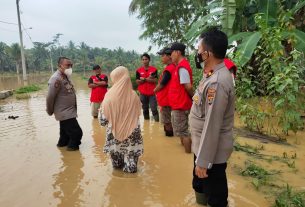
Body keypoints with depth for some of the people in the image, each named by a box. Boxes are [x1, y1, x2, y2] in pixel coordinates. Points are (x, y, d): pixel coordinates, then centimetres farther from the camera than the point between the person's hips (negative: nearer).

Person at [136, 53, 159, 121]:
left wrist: (144, 79, -13)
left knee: (154, 109, -4)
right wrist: (148, 79, -13)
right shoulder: (138, 70, 3)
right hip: (143, 93, 2)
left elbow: (155, 80, -9)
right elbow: (137, 81, -4)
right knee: (145, 109, 12)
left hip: (152, 93, -2)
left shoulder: (154, 69, -1)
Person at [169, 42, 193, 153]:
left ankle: (188, 153, 14)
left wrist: (193, 97, -9)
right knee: (181, 130, 22)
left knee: (183, 131, 1)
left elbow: (188, 86, -24)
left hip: (181, 105, -10)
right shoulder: (181, 65, 11)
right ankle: (185, 150, 37)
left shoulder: (182, 67, -20)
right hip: (179, 104, 10)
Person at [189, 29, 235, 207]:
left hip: (211, 150, -9)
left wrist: (203, 161, -23)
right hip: (203, 145, 9)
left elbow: (212, 126, -27)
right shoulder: (214, 75, 3)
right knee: (200, 186, 30)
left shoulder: (216, 83, -29)